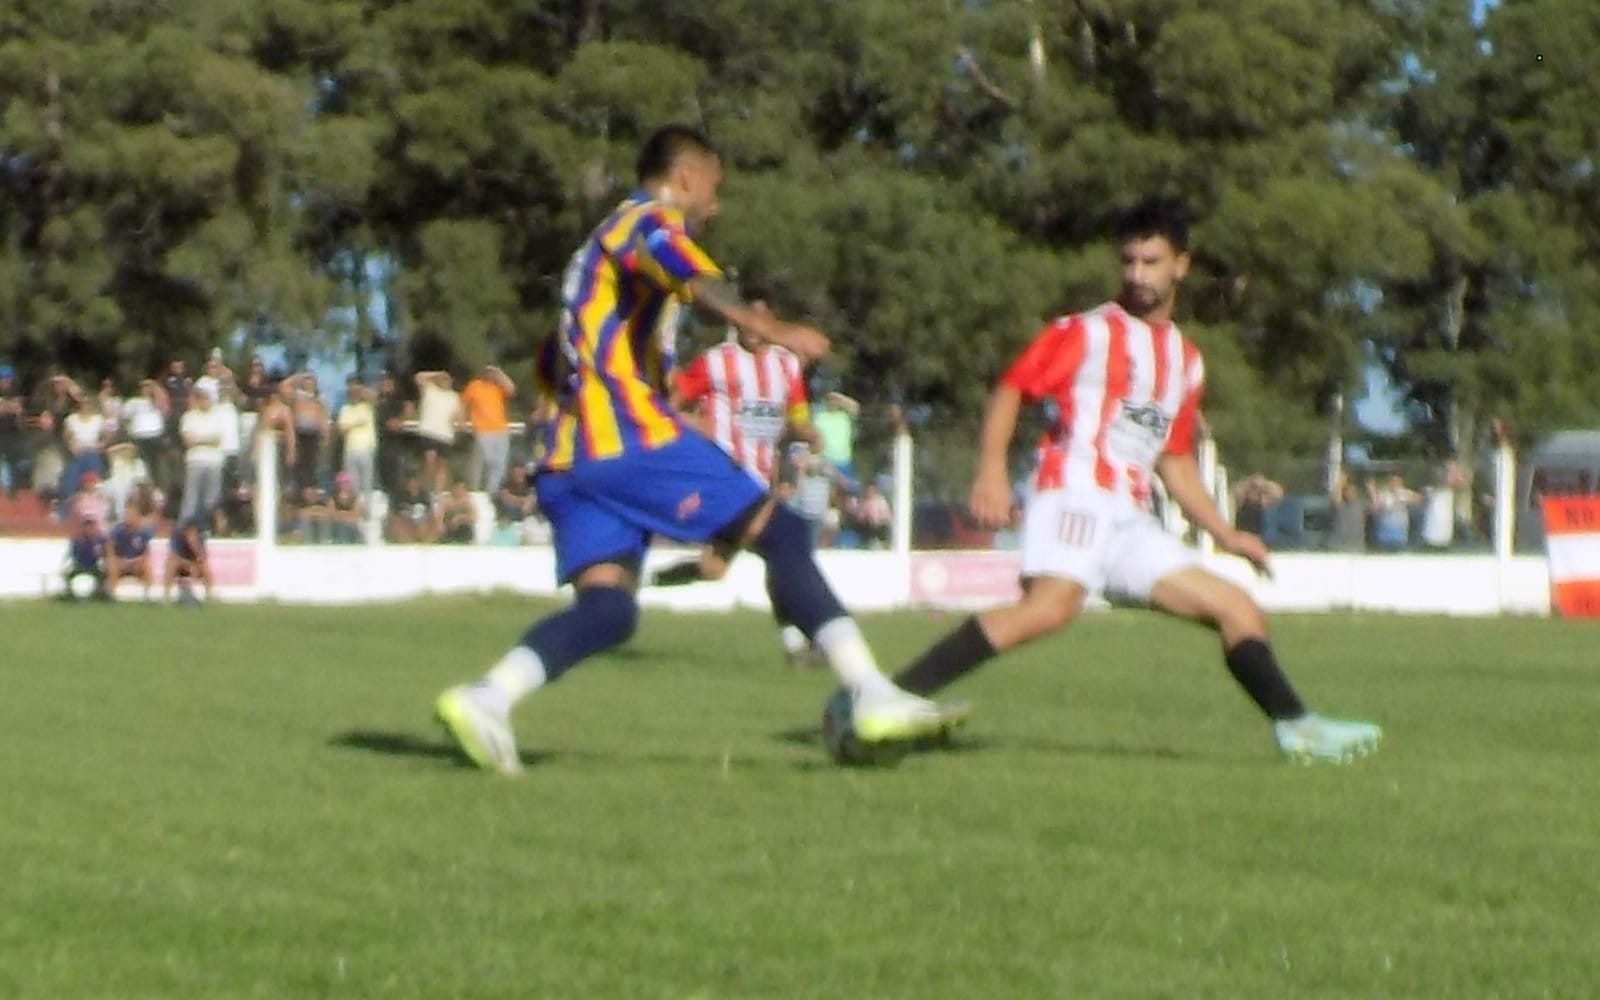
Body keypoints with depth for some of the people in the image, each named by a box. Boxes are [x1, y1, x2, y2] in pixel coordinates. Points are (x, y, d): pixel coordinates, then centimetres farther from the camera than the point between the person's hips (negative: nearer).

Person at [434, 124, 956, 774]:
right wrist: (766, 328, -37)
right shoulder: (649, 219, 3)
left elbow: (551, 365, 35)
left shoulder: (597, 249, 31)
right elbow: (688, 275, -22)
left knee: (607, 608, -4)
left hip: (570, 456, 9)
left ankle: (486, 699, -27)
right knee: (779, 533, -3)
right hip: (631, 435, -9)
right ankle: (871, 695, -10)